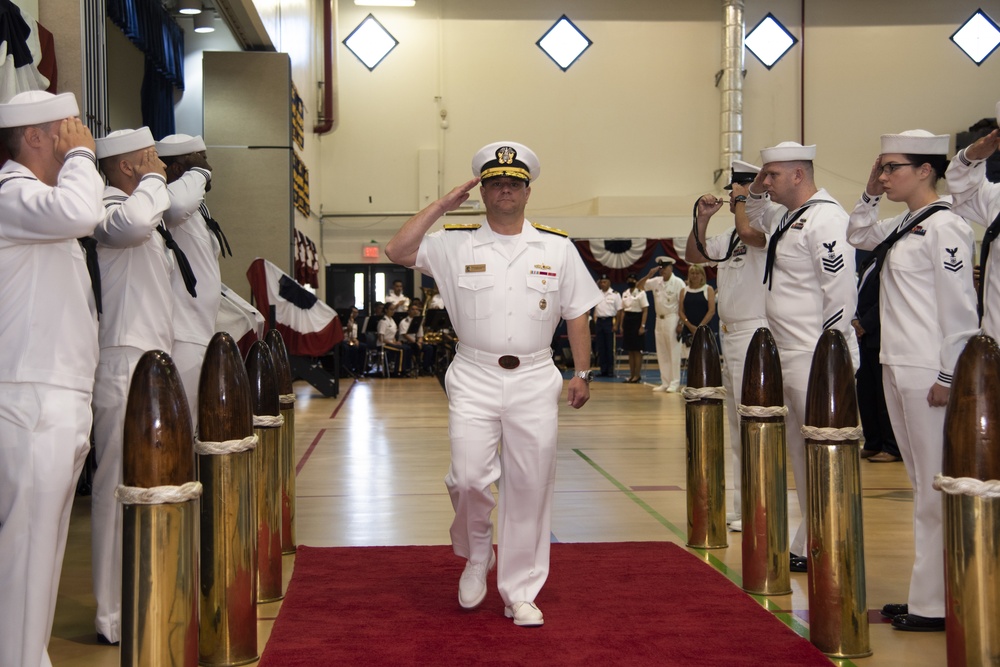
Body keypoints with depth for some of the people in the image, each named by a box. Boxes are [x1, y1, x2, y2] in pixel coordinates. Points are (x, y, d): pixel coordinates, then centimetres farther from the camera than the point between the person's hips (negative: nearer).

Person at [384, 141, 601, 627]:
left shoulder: (558, 249, 10)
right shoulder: (455, 245, 5)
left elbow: (577, 315, 13)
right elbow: (398, 252, -7)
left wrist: (582, 373, 8)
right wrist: (441, 205, -4)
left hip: (535, 381, 1)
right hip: (474, 378, -1)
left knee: (530, 487, 2)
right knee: (468, 478, -12)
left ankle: (520, 593, 16)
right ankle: (476, 555, 21)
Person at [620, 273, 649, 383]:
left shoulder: (641, 293, -6)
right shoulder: (625, 293, 12)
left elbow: (645, 311, -9)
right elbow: (623, 310, 14)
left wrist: (642, 326, -16)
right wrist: (621, 326, 9)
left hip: (637, 319, -6)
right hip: (627, 320, 6)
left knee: (637, 350, -2)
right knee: (630, 350, 8)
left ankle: (637, 375, 2)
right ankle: (631, 374, 13)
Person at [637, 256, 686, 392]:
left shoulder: (678, 283, -8)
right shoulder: (656, 282, 8)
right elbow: (639, 286, 12)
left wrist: (680, 323, -16)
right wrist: (649, 275, -2)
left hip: (672, 320, -6)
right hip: (659, 319, 6)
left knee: (674, 353, -2)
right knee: (661, 353, 9)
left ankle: (674, 383, 3)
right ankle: (665, 382, 15)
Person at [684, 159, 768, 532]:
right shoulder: (730, 237, 18)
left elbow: (750, 233, -32)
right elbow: (693, 255, 20)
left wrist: (742, 201, -14)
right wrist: (702, 218, 7)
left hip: (754, 334, -10)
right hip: (731, 334, 10)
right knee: (737, 427, 14)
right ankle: (742, 506, 22)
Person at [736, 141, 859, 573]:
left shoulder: (826, 219, -15)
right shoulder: (786, 217, 14)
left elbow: (841, 293, -19)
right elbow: (752, 218, 38)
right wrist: (755, 190, 17)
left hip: (815, 359, -10)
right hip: (788, 357, 10)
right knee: (800, 451, 14)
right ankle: (809, 547, 23)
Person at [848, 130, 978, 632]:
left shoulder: (944, 226, -12)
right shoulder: (903, 227, 13)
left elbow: (959, 308, -15)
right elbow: (859, 236, 31)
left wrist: (949, 376, -17)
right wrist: (870, 193, 15)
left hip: (929, 374, -9)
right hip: (897, 369, 9)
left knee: (936, 488, -4)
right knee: (921, 484, 14)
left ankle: (936, 603, 3)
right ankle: (926, 593, 23)